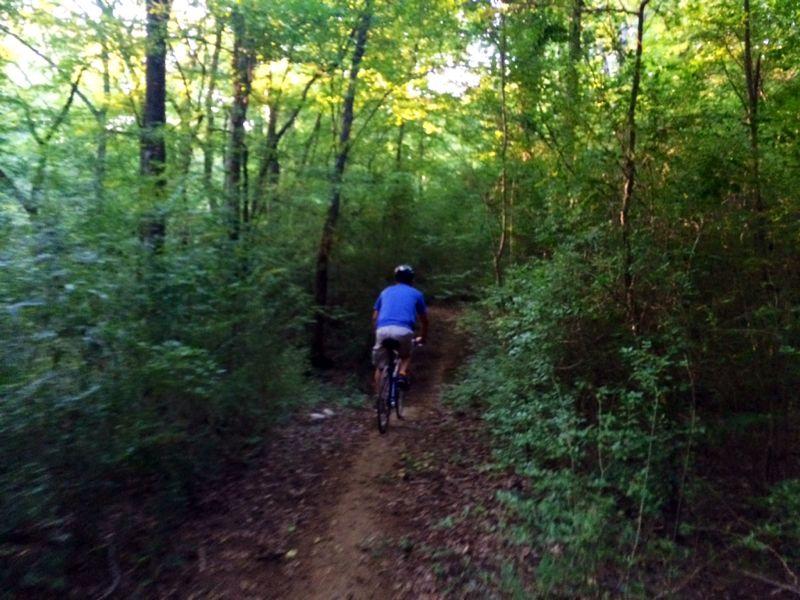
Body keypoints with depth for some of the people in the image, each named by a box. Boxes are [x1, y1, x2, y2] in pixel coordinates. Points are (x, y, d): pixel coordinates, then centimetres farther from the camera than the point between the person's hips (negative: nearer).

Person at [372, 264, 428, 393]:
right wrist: (422, 338, 44)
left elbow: (375, 317, 27)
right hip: (404, 330, -1)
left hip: (383, 329, 1)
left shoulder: (386, 292, 28)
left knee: (380, 366, 17)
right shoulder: (416, 294, 23)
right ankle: (402, 374, 0)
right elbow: (424, 320, 29)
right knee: (406, 356, 28)